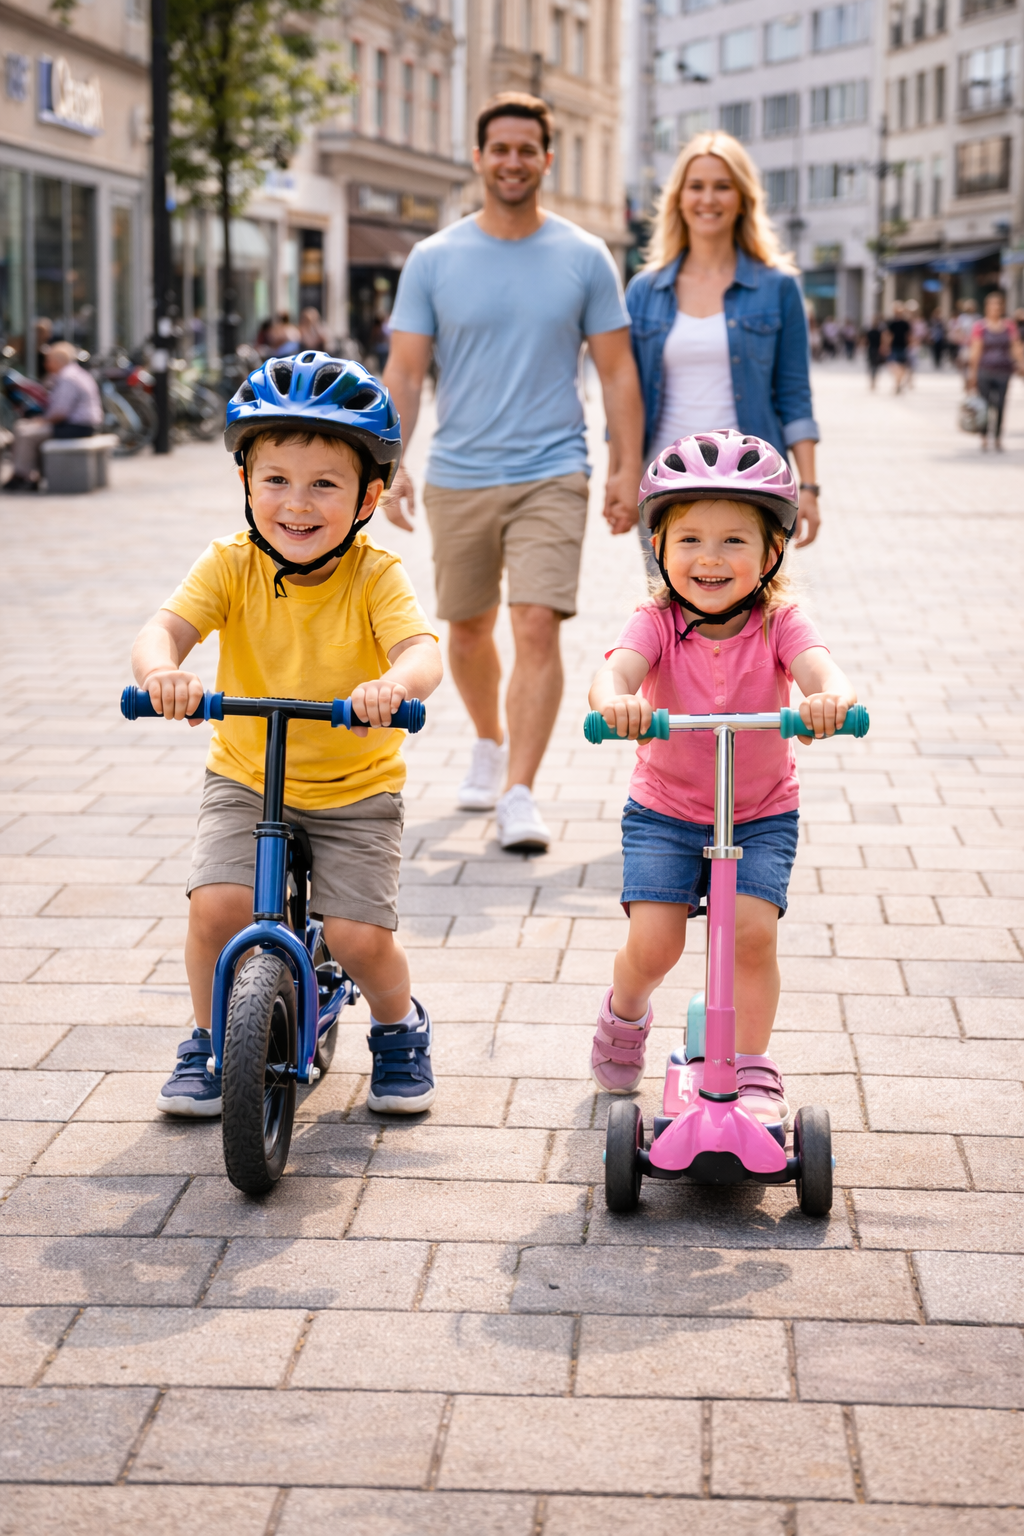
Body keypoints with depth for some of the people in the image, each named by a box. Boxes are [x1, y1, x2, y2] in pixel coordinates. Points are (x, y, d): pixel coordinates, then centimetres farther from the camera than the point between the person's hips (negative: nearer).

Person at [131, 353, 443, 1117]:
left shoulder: (376, 576, -15)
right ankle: (211, 1040, 10)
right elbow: (163, 627, -24)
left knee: (360, 935, -12)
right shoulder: (231, 566, -11)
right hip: (246, 776, 1)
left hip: (357, 788, -1)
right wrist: (162, 669, -49)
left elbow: (423, 651, -30)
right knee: (217, 905, -19)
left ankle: (400, 1027, 23)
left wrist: (395, 684, -54)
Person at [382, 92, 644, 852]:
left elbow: (617, 370, 4)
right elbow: (404, 370, 0)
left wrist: (628, 467, -3)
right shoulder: (434, 260, 2)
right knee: (469, 629, 15)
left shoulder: (585, 257, 1)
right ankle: (490, 742, 41)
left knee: (538, 627, -15)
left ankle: (520, 794, -14)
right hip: (458, 476, 2)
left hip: (550, 475, -2)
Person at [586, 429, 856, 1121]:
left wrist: (831, 698, -57)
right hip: (664, 811, 0)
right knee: (654, 942, -12)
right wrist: (614, 700, -58)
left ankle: (754, 1071, 3)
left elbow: (821, 669, -32)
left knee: (753, 930, -18)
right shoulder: (657, 622, -14)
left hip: (762, 813, 0)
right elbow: (616, 669, -33)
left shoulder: (779, 622, -13)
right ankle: (625, 1014, 24)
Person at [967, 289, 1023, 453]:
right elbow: (976, 351, -2)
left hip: (1003, 372, 2)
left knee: (1000, 407, 1)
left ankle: (997, 438, 13)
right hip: (985, 372, -2)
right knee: (985, 406, -5)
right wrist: (972, 373, -5)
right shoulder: (980, 327, -1)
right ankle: (984, 439, 6)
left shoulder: (1009, 326, 6)